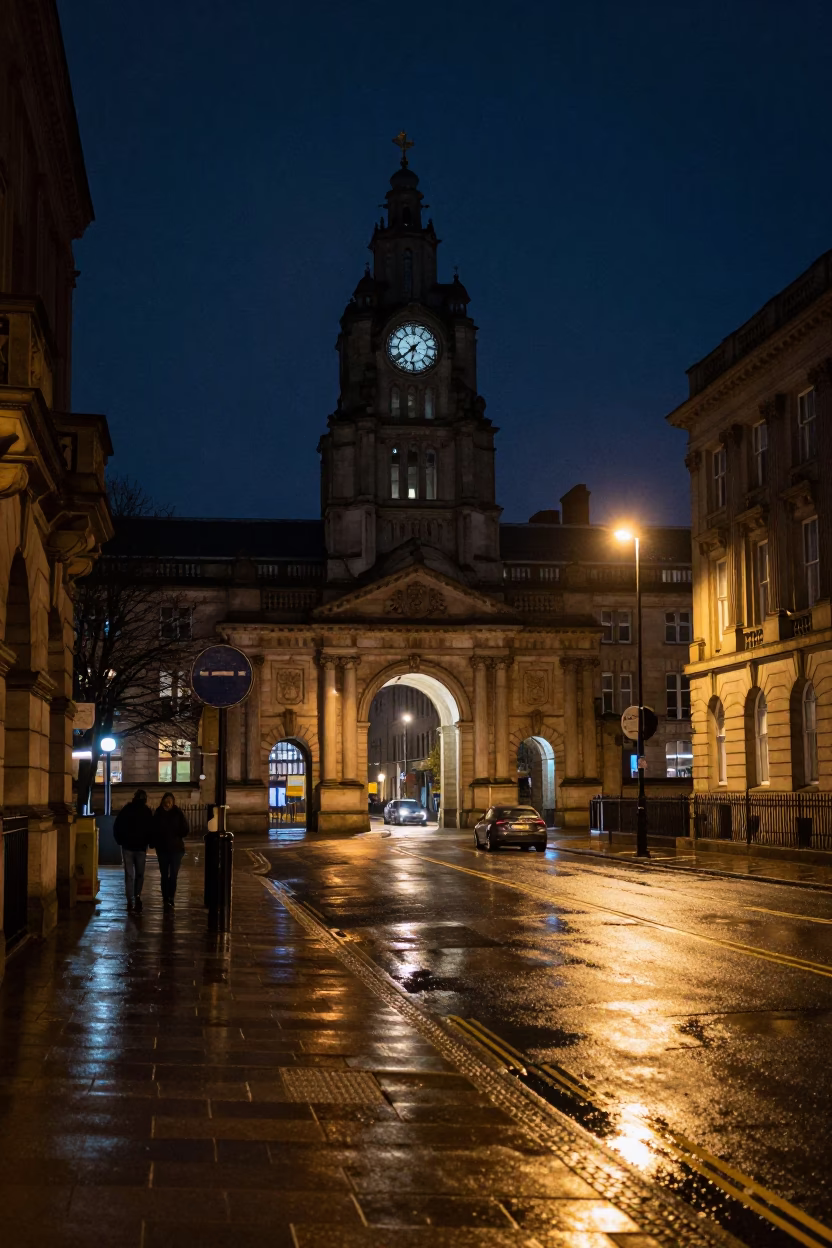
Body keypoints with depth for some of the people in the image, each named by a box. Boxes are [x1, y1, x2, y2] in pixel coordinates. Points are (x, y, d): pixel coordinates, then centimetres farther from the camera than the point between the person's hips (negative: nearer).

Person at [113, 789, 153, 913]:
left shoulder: (125, 810, 0)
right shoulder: (146, 811, -3)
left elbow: (116, 827, 0)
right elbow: (151, 829, -4)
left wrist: (120, 841, 11)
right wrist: (147, 842, 9)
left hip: (127, 846, 0)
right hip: (141, 847, 0)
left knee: (129, 874, 5)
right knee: (139, 874, 11)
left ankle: (130, 901, 1)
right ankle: (137, 896, -6)